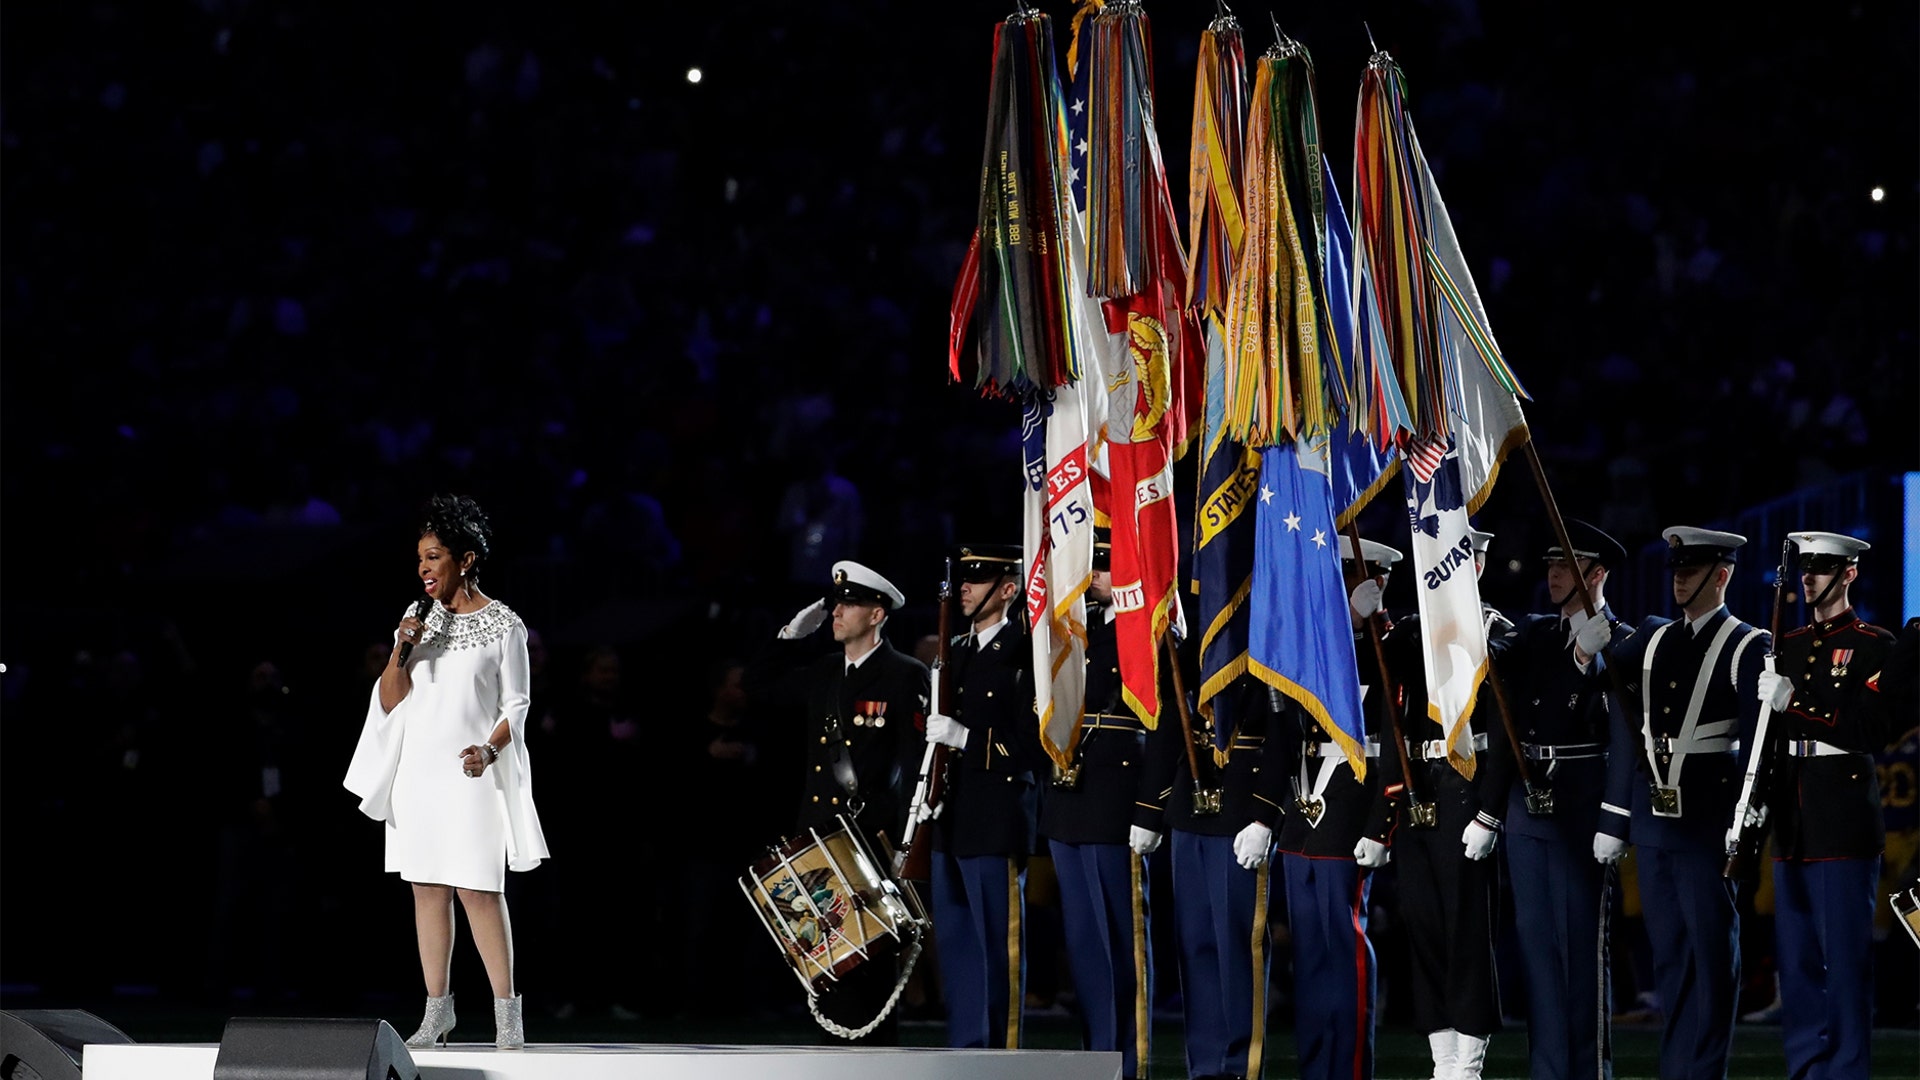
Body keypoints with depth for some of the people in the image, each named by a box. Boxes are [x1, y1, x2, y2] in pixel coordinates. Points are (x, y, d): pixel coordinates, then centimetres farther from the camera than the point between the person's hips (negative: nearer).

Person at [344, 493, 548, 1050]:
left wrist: (489, 751, -20)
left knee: (478, 889, -9)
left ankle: (507, 1010, -4)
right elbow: (389, 701, 9)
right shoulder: (420, 620, 11)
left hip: (470, 776, -5)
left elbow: (516, 706, -2)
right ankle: (437, 1010, 10)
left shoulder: (503, 626, -2)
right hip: (419, 770, 5)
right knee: (427, 888, 5)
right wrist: (401, 651, -8)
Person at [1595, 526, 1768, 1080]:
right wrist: (1612, 820, 10)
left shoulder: (1747, 649, -3)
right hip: (1652, 821, 6)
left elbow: (1756, 745, -8)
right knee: (1668, 956, 9)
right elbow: (1623, 735, 13)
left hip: (1708, 825, -5)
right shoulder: (1649, 640, 13)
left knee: (1712, 954, -2)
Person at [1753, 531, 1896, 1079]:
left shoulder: (1873, 645, -2)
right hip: (1792, 821, 6)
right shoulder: (1788, 646, 17)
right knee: (1796, 953, 7)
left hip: (1844, 821, -6)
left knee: (1845, 953, -6)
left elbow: (1872, 732, -12)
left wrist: (1795, 702, -18)